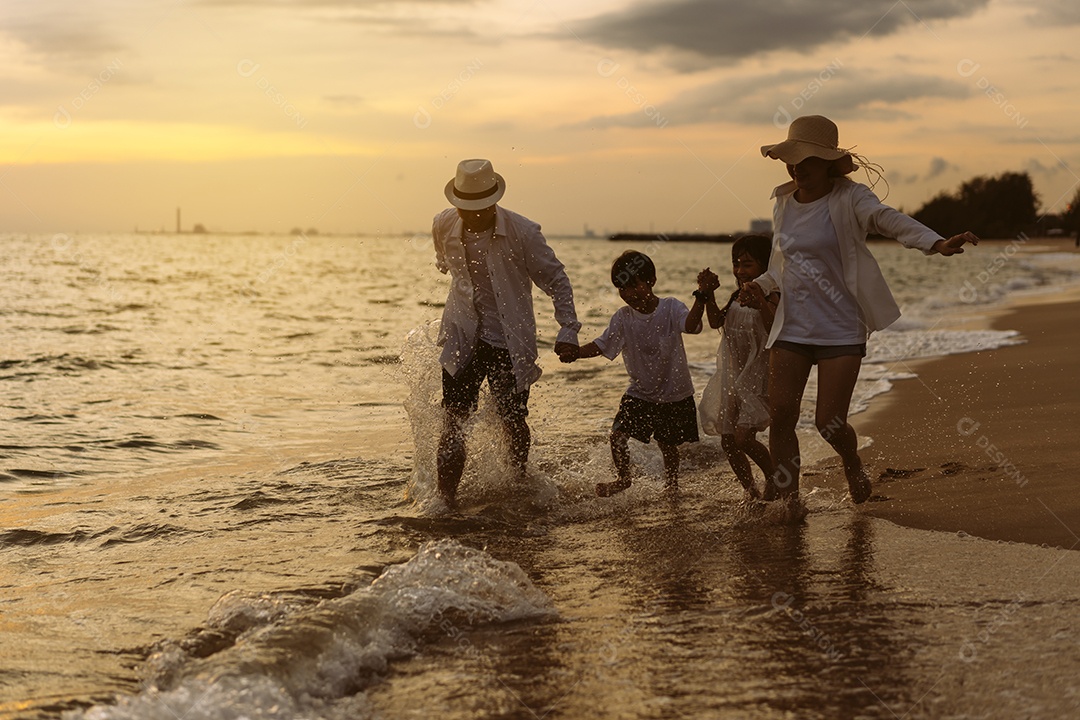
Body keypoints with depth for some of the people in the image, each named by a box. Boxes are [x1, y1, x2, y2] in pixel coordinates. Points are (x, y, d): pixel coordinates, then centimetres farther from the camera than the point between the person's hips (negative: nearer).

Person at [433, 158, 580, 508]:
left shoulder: (523, 232, -14)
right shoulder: (443, 226, -5)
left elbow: (556, 280, -5)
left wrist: (568, 330, -10)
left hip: (509, 341, -2)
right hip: (461, 339, 2)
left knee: (513, 422, 8)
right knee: (452, 423, -6)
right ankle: (445, 498, -2)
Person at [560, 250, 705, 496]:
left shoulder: (670, 307, -14)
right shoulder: (623, 318, -6)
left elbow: (692, 324, -32)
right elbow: (602, 345, -6)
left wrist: (701, 297, -48)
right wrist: (575, 352, -23)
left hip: (674, 395, -2)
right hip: (640, 392, 2)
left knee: (668, 444, 9)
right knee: (618, 435, -9)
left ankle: (671, 485, 37)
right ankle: (623, 478, 17)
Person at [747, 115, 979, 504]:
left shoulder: (849, 199, -9)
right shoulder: (783, 202, 8)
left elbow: (889, 219, -29)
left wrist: (937, 243, -47)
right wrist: (760, 287, -2)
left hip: (841, 329, -5)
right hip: (791, 328, 5)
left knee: (829, 422, -5)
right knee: (780, 415, -3)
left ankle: (853, 465, 29)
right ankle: (785, 496, 13)